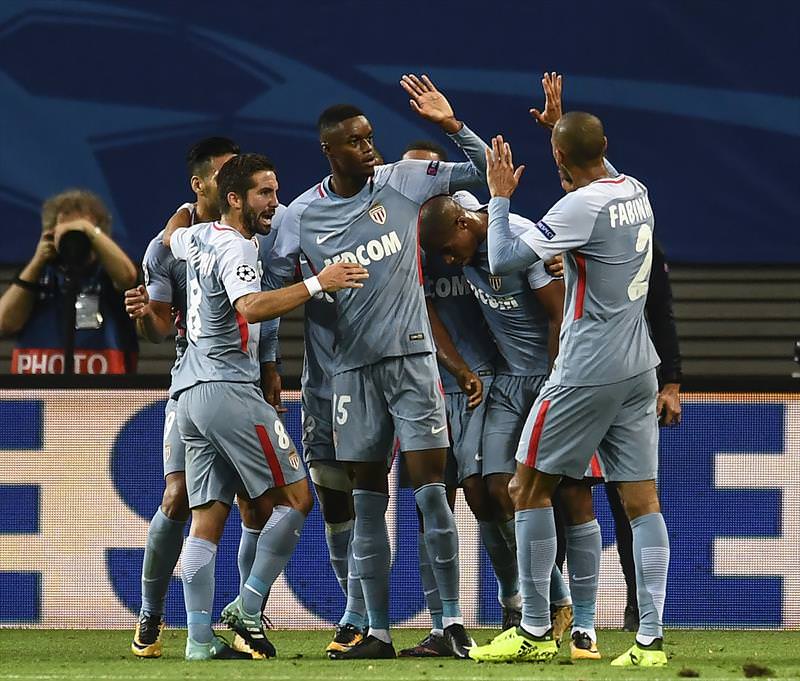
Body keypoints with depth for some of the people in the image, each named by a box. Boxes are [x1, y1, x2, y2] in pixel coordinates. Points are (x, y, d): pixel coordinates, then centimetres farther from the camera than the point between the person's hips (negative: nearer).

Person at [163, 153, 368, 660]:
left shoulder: (197, 237, 16)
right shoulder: (236, 248, -11)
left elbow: (169, 239, 41)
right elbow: (251, 307, -31)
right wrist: (316, 284, -34)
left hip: (191, 390, 9)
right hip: (229, 387, -9)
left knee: (208, 518, 4)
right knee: (294, 499, -4)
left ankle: (200, 638, -2)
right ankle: (248, 608, -7)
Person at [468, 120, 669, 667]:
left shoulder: (581, 207, -17)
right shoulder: (637, 193, 6)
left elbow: (504, 260, -16)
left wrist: (500, 196, -3)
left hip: (587, 373, -7)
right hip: (639, 370, 7)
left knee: (529, 488, 4)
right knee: (642, 500, 3)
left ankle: (535, 632, 4)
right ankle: (651, 638, -3)